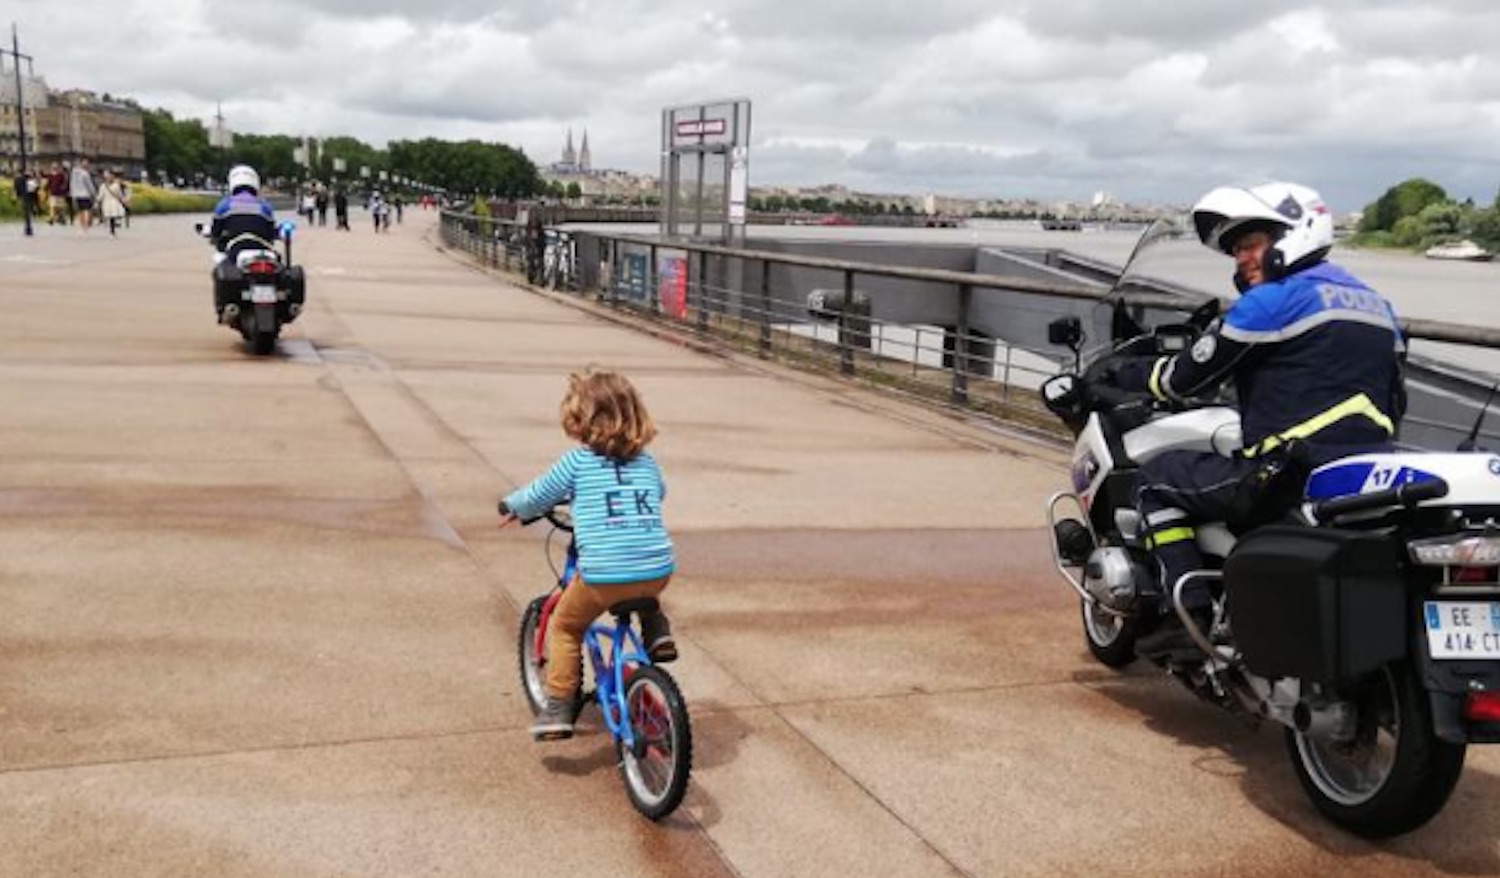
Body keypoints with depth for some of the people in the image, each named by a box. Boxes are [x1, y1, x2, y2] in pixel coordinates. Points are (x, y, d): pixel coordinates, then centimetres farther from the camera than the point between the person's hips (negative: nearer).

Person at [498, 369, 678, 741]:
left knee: (564, 627, 20)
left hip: (602, 574, -4)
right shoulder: (646, 463, 16)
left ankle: (558, 708, 15)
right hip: (658, 570, 4)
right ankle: (657, 632, 20)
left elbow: (537, 496, 15)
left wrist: (511, 507, 36)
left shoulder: (576, 462, 5)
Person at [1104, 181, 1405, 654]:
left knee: (1158, 476, 5)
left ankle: (1188, 613, -5)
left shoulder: (1272, 302, -7)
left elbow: (1186, 379, -4)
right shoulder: (1377, 304, 17)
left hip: (1291, 479, -8)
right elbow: (1394, 404, 22)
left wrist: (1126, 372, 13)